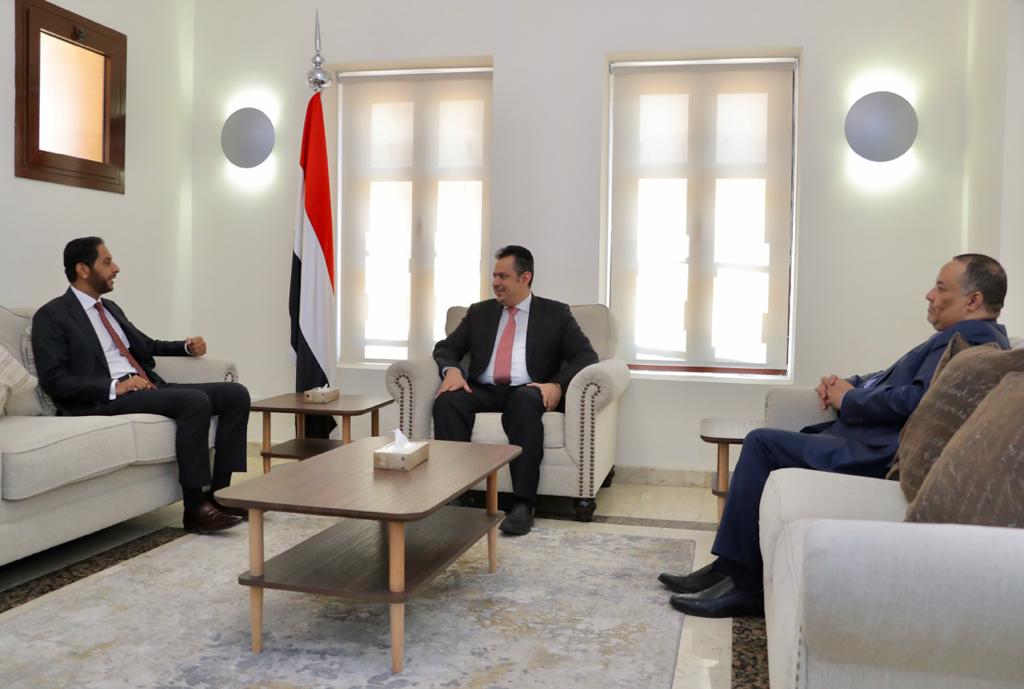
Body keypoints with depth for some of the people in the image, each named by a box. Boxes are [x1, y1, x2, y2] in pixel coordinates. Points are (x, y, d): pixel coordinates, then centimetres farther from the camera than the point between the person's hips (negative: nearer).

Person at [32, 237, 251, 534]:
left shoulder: (110, 307, 22)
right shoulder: (51, 316, -2)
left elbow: (147, 346, 32)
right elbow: (54, 379, -11)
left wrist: (187, 346, 14)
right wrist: (114, 386, -20)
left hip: (148, 388, 8)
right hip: (105, 400, -8)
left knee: (236, 394, -7)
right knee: (195, 401, -32)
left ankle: (220, 493, -7)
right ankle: (195, 507, -24)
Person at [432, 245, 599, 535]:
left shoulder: (555, 313, 10)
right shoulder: (480, 312, 19)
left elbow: (586, 355, 0)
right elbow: (446, 347, 16)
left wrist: (557, 384, -20)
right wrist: (451, 370, -9)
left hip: (528, 393, -3)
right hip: (484, 391, 3)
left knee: (525, 401, -39)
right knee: (447, 400, -29)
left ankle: (522, 503, -40)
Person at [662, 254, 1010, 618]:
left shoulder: (974, 338, -13)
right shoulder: (963, 335, 20)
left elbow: (915, 400, -26)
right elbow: (893, 379, 26)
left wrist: (849, 399, -10)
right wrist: (847, 383, 6)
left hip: (877, 454, -11)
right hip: (868, 438, 11)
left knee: (762, 442, -14)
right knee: (763, 443, 8)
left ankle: (745, 584, -7)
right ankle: (729, 568, 7)